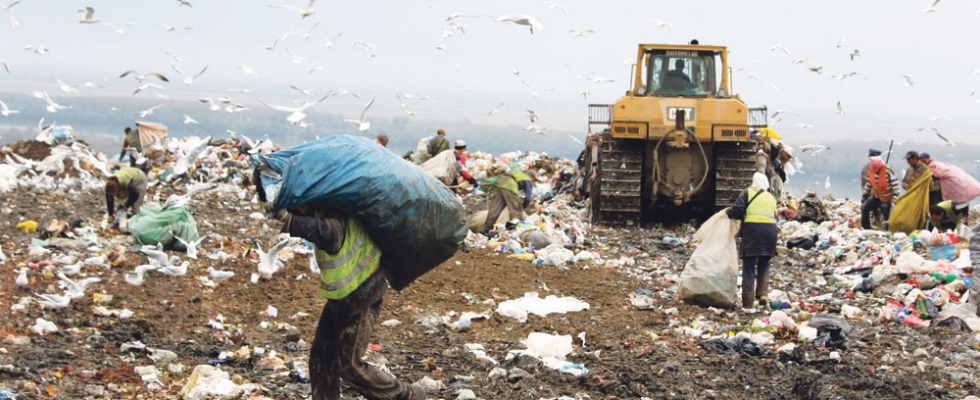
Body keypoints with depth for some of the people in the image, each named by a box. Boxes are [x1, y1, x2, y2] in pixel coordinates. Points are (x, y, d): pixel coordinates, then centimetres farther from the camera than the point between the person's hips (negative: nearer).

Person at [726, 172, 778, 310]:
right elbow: (774, 216, 17)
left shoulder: (747, 193, 5)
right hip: (770, 231, 4)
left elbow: (737, 210, -4)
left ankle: (748, 302, 0)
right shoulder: (771, 198, 20)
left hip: (752, 231, -4)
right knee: (764, 267, 18)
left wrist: (729, 212, 13)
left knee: (749, 267, 2)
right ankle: (763, 294, 3)